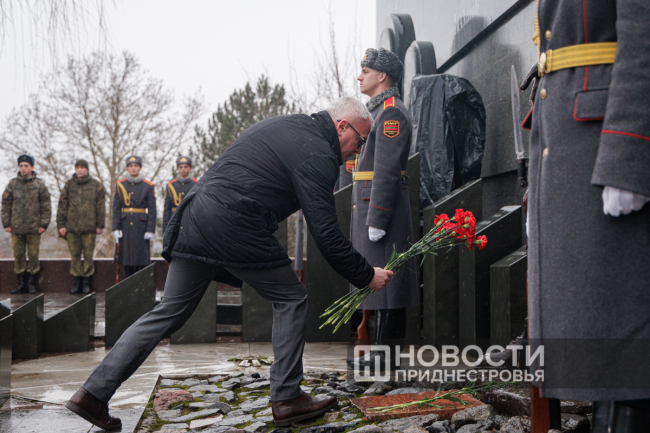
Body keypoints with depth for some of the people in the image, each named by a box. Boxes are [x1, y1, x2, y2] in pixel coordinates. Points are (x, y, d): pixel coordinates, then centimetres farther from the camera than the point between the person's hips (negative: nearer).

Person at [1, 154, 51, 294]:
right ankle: (21, 284, 13)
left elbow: (46, 206, 2)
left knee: (33, 255, 0)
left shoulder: (39, 184, 2)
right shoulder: (12, 184, 6)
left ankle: (31, 283, 10)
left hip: (34, 228, -2)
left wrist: (43, 224, -4)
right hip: (16, 227, 2)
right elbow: (6, 205, 9)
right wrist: (6, 223, 3)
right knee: (18, 256, 4)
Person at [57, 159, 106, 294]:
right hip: (71, 227, 2)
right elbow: (62, 206, 10)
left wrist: (100, 225, 1)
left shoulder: (96, 185, 5)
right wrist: (61, 225, 4)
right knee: (74, 255, 5)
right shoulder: (69, 185, 10)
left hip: (89, 227, -2)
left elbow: (101, 207, 5)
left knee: (88, 255, 0)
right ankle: (77, 281, 11)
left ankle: (86, 282, 8)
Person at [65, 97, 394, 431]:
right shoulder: (316, 153, -5)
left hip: (194, 217, 9)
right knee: (291, 299, 7)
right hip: (233, 225, -9)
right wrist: (366, 275, 0)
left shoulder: (279, 126, 24)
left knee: (169, 312, 12)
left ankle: (93, 393, 11)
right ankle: (286, 398, 9)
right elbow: (326, 234, -9)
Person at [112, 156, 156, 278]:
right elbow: (116, 208, 4)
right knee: (126, 257, 4)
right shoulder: (120, 185, 6)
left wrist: (150, 230, -8)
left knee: (141, 258, -2)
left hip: (141, 226, -2)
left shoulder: (148, 186, 0)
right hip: (125, 225, 2)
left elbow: (152, 210, -1)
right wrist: (116, 228, -4)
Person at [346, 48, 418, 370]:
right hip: (368, 205, 10)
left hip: (382, 206, -10)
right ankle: (384, 349, 16)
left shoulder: (392, 113, -11)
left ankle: (386, 352, -5)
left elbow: (387, 169, -19)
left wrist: (376, 220, -22)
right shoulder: (377, 112, 21)